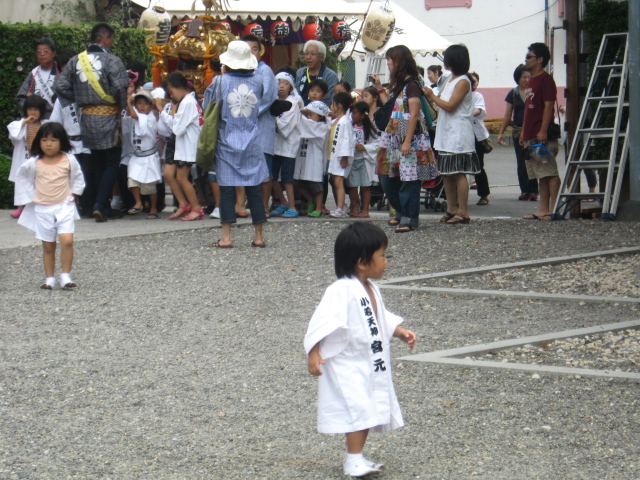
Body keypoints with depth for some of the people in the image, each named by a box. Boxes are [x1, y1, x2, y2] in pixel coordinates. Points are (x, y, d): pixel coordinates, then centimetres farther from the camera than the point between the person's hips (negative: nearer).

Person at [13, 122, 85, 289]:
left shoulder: (69, 160, -5)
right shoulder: (33, 163, -5)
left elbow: (77, 177, 12)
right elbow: (22, 178, 11)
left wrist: (72, 194, 3)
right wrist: (31, 195, 5)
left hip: (64, 207, -1)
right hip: (42, 209, 1)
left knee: (67, 240, -16)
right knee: (48, 246, 6)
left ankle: (65, 276, -7)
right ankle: (49, 279, 14)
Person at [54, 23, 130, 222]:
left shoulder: (76, 60, 5)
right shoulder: (111, 61, -12)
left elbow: (61, 86, 1)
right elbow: (120, 87, -22)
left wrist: (79, 101, 10)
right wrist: (121, 107, -4)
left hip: (86, 116, 6)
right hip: (107, 117, -5)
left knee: (96, 163, 15)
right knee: (111, 163, 3)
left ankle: (103, 208, 18)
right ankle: (99, 205, -10)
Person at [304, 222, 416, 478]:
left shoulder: (371, 290, 10)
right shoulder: (341, 291, -21)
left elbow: (382, 318, 24)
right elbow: (323, 321, -25)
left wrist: (401, 332, 14)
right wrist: (314, 353, -29)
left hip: (372, 365, 9)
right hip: (347, 364, -9)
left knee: (371, 409, 11)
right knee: (359, 408, -14)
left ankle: (355, 455, 22)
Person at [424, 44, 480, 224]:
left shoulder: (463, 82, -12)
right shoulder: (450, 80, 17)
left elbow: (450, 106, -17)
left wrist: (432, 96, -8)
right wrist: (431, 97, 6)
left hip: (458, 134, -10)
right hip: (446, 134, 10)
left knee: (458, 173, -8)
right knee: (446, 173, 11)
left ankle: (462, 212, -6)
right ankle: (451, 209, 17)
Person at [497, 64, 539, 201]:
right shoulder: (513, 94, 8)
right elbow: (508, 115, 13)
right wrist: (501, 132, 10)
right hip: (518, 132, 3)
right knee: (521, 162, 5)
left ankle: (533, 191, -3)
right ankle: (525, 191, 11)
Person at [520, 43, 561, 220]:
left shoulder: (546, 80, -9)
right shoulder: (531, 81, 19)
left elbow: (548, 106, -15)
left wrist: (543, 131, -21)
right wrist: (523, 132, 20)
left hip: (543, 136, -10)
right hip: (530, 136, 10)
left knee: (550, 172, -9)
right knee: (541, 174, 10)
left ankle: (554, 209, -10)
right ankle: (543, 209, 12)